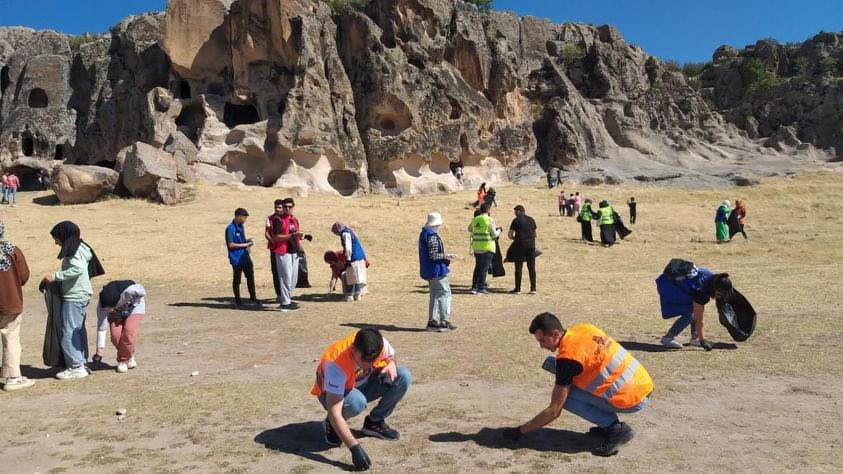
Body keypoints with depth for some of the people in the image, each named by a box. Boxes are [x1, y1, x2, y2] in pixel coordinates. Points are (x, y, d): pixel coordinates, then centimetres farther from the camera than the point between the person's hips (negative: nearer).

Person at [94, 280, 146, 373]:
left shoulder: (129, 291, -43)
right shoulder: (102, 304, -33)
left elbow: (142, 292, -19)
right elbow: (101, 328, -28)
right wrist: (99, 350, -28)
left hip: (133, 307, -2)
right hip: (116, 313, 2)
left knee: (129, 332, -23)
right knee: (115, 335, -17)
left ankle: (123, 360, -6)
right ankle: (128, 356, 8)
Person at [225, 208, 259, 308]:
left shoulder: (241, 226, 11)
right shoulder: (231, 228, -16)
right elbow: (231, 244, -18)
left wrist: (248, 241, 2)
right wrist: (245, 245, -16)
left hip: (245, 257, 8)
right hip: (237, 259, -8)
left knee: (250, 277, 10)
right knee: (236, 280, 5)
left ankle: (252, 298, 20)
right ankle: (237, 301, 16)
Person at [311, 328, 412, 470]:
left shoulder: (380, 343, -26)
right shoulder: (336, 364, -39)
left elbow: (390, 356, 1)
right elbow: (334, 412, -41)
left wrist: (391, 364, -25)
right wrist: (355, 447, -49)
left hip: (363, 384, 5)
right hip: (334, 393, -4)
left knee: (403, 376, -20)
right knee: (356, 402, -40)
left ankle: (375, 422, 0)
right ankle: (331, 425, -5)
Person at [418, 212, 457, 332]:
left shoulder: (424, 234, 13)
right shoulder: (432, 236, -18)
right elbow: (433, 255, -23)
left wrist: (444, 256, 17)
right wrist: (446, 256, -12)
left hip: (429, 270, 10)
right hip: (436, 270, -10)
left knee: (435, 295, 15)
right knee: (445, 293, -5)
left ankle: (432, 321, 17)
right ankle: (444, 321, -6)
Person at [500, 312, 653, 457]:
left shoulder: (567, 357, -18)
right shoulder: (583, 328, 2)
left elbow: (554, 411, -14)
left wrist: (520, 431, -5)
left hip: (633, 400, -8)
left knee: (564, 395, -5)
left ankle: (616, 428, -5)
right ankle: (609, 424, 13)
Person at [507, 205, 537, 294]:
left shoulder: (516, 220, -4)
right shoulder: (531, 220, 11)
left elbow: (510, 235, -4)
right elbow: (534, 234, 17)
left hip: (520, 246, -4)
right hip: (531, 245, 4)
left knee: (518, 268, 3)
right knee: (532, 267, 7)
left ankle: (517, 289, 6)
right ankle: (533, 289, 8)